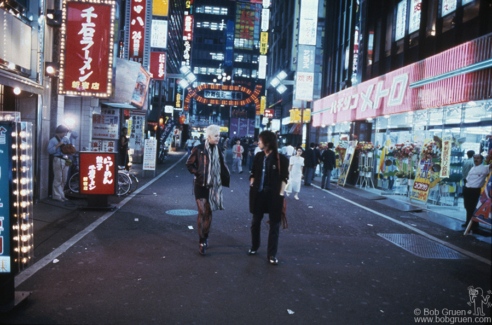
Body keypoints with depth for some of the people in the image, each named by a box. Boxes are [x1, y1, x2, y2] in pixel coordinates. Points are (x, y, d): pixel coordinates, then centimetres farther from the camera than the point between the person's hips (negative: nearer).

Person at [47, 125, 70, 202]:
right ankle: (57, 196, 2)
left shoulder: (65, 139, 14)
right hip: (58, 160, -7)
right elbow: (49, 151, -15)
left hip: (65, 160, 7)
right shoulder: (53, 140, -4)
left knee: (64, 180, 12)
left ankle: (61, 195, 22)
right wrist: (58, 145, -20)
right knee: (58, 179, -5)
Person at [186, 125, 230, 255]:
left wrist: (227, 178, -2)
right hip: (201, 185, -4)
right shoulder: (199, 149, -8)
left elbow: (222, 166, 11)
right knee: (202, 212, -6)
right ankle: (201, 242, 2)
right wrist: (198, 173, -12)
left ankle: (205, 238, 28)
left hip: (214, 185, 4)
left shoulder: (218, 150, 6)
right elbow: (189, 164, -1)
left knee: (209, 212, 12)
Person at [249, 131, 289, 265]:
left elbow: (284, 178, -6)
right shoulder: (258, 157, 4)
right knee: (256, 221, 15)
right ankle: (254, 247, 33)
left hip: (274, 194, -4)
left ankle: (272, 254, 14)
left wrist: (281, 193, -12)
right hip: (258, 193, 4)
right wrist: (252, 183, -1)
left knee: (274, 224, 4)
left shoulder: (280, 158, -9)